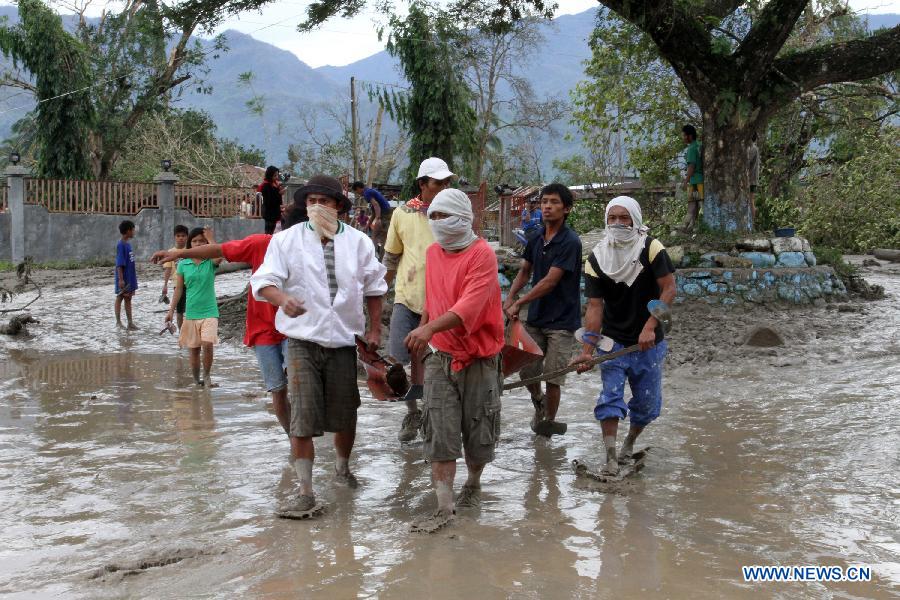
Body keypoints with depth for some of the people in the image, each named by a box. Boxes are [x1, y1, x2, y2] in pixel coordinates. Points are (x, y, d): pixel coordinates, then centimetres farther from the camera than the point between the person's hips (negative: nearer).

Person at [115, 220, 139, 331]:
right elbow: (119, 264, -20)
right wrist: (121, 279, -22)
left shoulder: (128, 243, 9)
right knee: (120, 298, 2)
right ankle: (118, 322, 10)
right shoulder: (121, 245, -17)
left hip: (130, 277, 8)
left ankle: (130, 322, 15)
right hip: (124, 278, -8)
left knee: (128, 298, 11)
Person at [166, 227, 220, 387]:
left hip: (209, 311, -2)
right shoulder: (183, 264, 3)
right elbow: (179, 289, 8)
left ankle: (207, 376, 1)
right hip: (191, 313, 2)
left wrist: (210, 239, -17)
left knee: (208, 344, -18)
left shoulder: (211, 262, -2)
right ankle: (196, 380, 21)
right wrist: (171, 310, 4)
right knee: (194, 349, 8)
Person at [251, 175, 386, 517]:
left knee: (345, 416, 12)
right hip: (303, 341, -2)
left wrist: (374, 330, 9)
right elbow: (263, 281, -7)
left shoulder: (358, 242, 5)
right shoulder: (287, 240, -1)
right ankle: (305, 494, -1)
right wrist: (282, 299, -29)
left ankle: (342, 468, 39)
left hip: (344, 340, 2)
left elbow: (374, 288, 14)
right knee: (302, 418, -8)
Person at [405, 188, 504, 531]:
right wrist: (422, 331, 16)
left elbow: (470, 305, -27)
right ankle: (444, 507, -1)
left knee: (478, 429, 9)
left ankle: (473, 484, 35)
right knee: (440, 432, -4)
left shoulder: (482, 254, -13)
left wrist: (429, 328, -38)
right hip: (439, 354, 4)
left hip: (478, 357, -4)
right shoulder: (432, 253, 7)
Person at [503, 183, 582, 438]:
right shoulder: (536, 239, 5)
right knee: (527, 372, 9)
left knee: (553, 378, -1)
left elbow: (550, 281, -20)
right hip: (536, 317, 6)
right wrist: (510, 298, 0)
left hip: (561, 321, -6)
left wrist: (519, 303, -16)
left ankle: (548, 420, 20)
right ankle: (538, 402, 39)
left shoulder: (570, 242, -16)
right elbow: (525, 271, 16)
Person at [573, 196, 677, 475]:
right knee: (610, 397, -12)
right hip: (613, 342, 0)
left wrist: (650, 326, -25)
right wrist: (588, 349, -19)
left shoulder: (651, 248, -11)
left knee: (647, 403, 10)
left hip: (648, 343, 0)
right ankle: (610, 459, -9)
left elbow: (669, 289, -15)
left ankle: (629, 443, 36)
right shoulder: (596, 259, -7)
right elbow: (595, 306, -10)